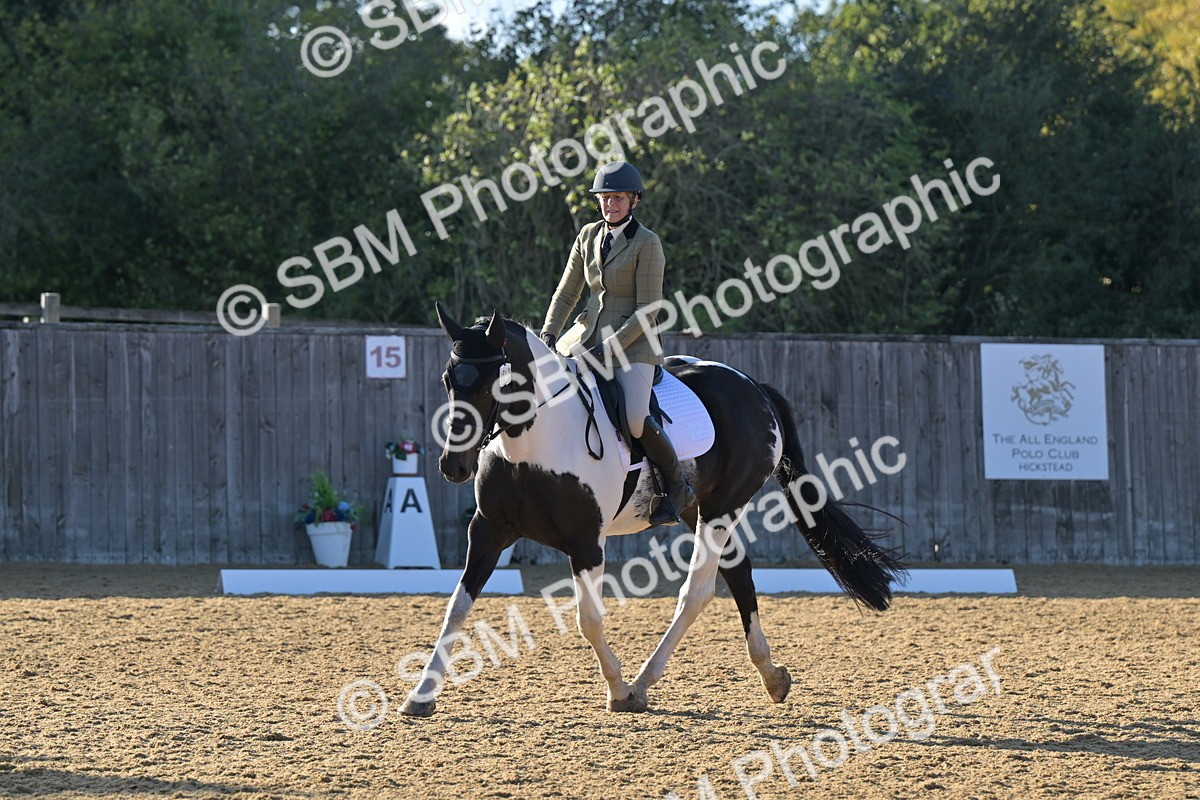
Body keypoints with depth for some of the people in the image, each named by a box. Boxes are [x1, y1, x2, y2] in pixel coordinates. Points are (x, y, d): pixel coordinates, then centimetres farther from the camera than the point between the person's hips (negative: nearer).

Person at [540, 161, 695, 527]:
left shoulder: (647, 243, -10)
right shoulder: (589, 236, 7)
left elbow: (647, 312, -13)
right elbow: (566, 294, 12)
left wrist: (607, 349, -19)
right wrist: (548, 335, -3)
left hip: (632, 342, -7)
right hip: (588, 332, 7)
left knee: (635, 419, -25)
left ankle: (677, 487, -4)